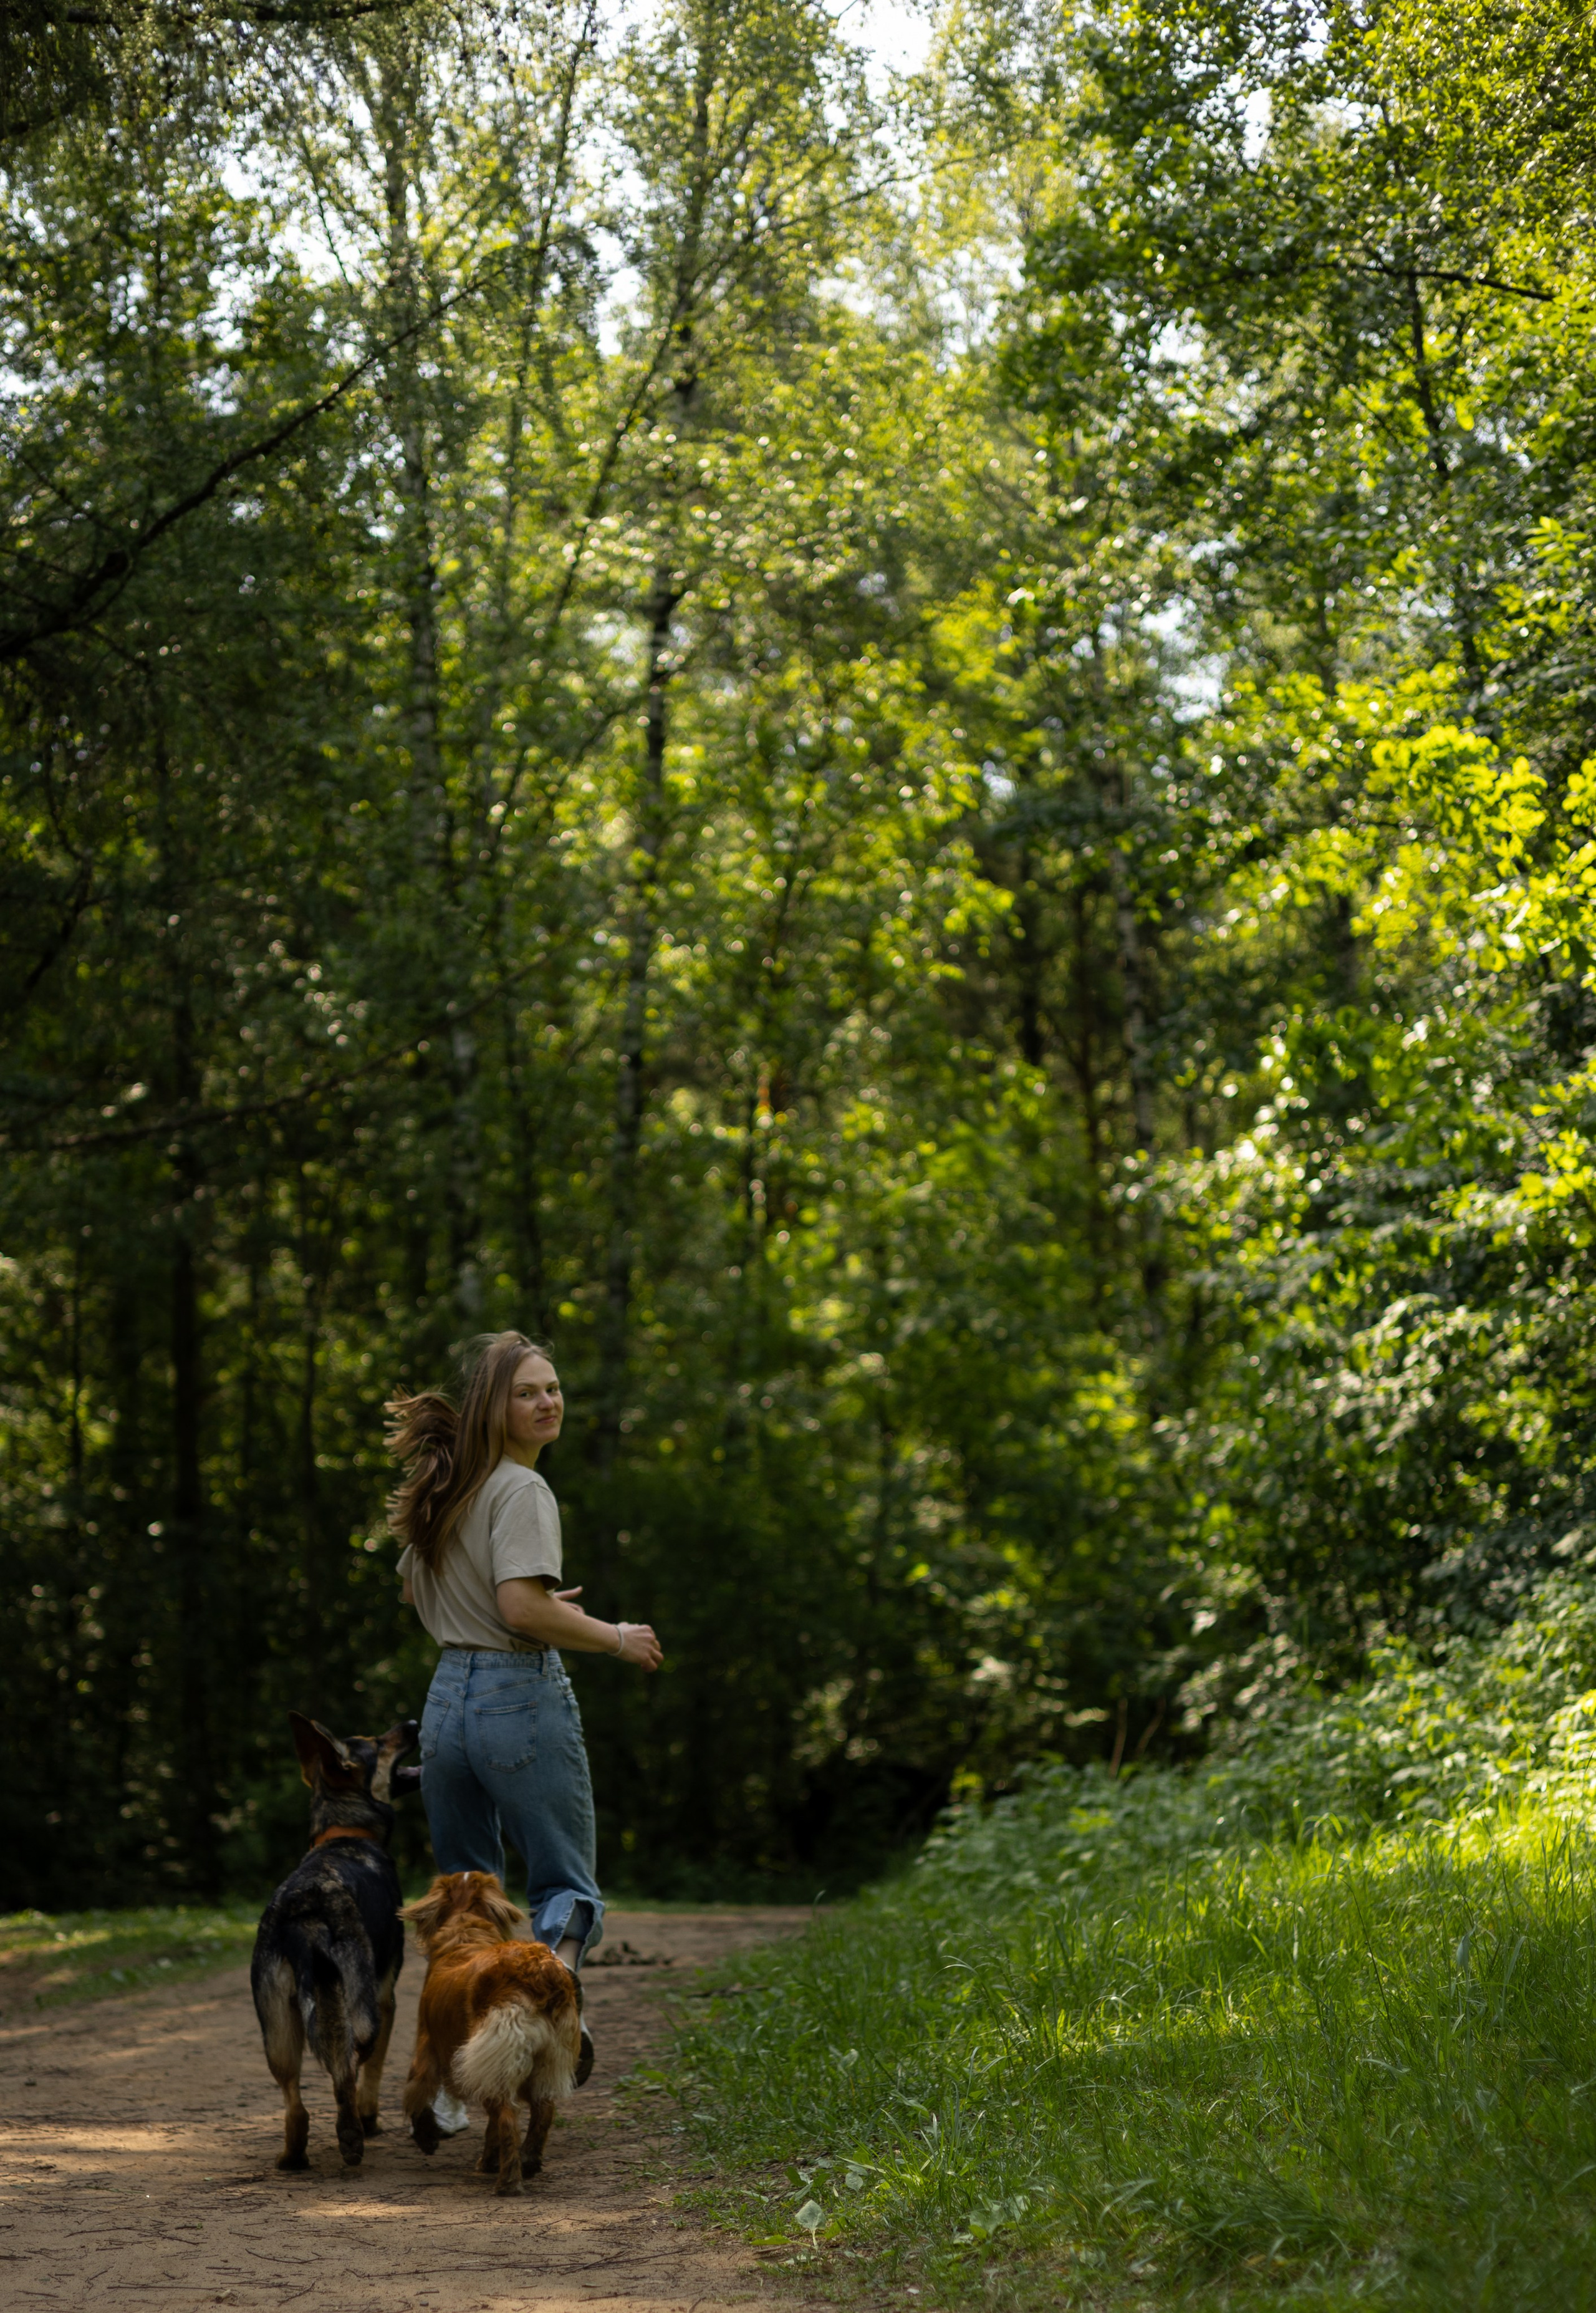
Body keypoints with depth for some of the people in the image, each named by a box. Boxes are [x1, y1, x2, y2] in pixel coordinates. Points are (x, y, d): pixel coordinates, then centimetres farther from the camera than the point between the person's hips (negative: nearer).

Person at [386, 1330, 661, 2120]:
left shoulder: (444, 1491, 12)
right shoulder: (520, 1491, -13)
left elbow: (415, 1589, 27)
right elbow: (523, 1608, -24)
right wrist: (616, 1639, -11)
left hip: (448, 1699, 7)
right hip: (522, 1698, -7)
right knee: (566, 1884, 1)